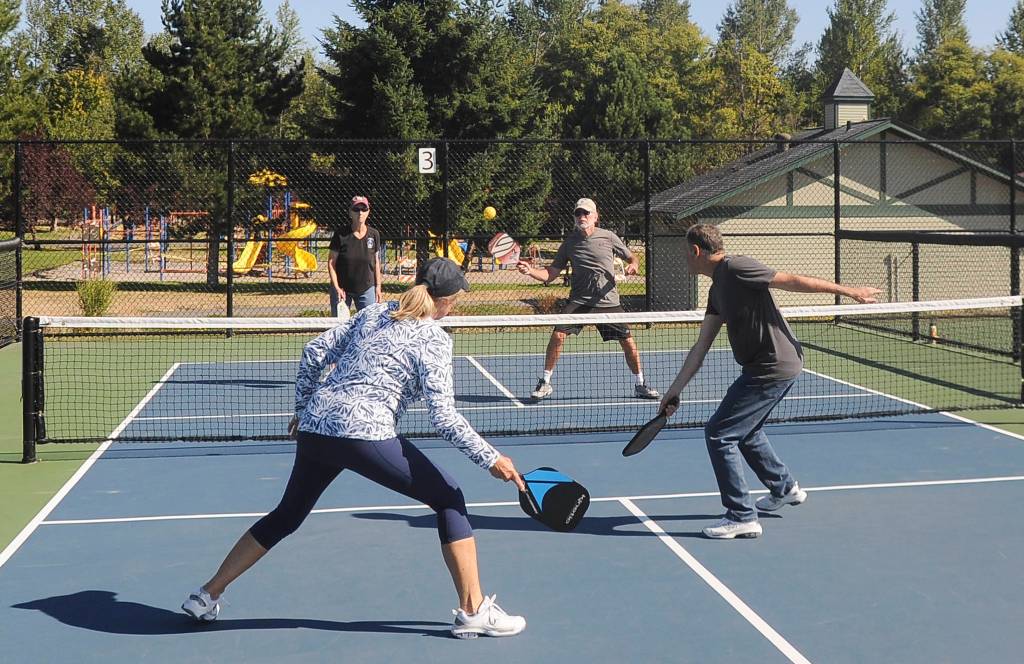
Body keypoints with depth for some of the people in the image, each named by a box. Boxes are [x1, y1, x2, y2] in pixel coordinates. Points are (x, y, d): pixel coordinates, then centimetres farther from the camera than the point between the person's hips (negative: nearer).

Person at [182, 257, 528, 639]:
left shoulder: (372, 313, 17)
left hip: (314, 427, 7)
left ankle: (208, 595, 33)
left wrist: (303, 409, 25)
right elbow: (443, 416, -9)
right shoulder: (433, 338, -1)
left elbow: (314, 353, 15)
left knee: (286, 515, 25)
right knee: (449, 500, 7)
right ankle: (473, 611, 5)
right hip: (365, 433, -7)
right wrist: (490, 459, -5)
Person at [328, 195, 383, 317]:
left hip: (366, 289, 2)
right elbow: (331, 262, -5)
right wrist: (337, 287, -11)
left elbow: (376, 262, 9)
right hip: (342, 288, -2)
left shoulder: (374, 234, 1)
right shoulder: (340, 235, -7)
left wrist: (378, 286, 6)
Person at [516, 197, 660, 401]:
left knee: (628, 341, -3)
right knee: (557, 335, -16)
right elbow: (550, 274, 5)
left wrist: (633, 265, -13)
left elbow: (632, 258, 11)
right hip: (579, 301, 0)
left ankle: (639, 385, 18)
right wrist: (531, 271, -13)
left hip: (608, 302, 0)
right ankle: (545, 383, -1)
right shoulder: (569, 243, 4)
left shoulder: (609, 237, 1)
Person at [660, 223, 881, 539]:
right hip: (763, 367, 10)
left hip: (772, 368, -10)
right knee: (745, 430, 28)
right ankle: (784, 488, 46)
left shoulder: (737, 268, -16)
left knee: (718, 433, -8)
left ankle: (742, 517, -2)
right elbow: (701, 347, 15)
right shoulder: (717, 289, 13)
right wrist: (674, 390, 14)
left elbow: (793, 281, -13)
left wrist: (849, 291, -8)